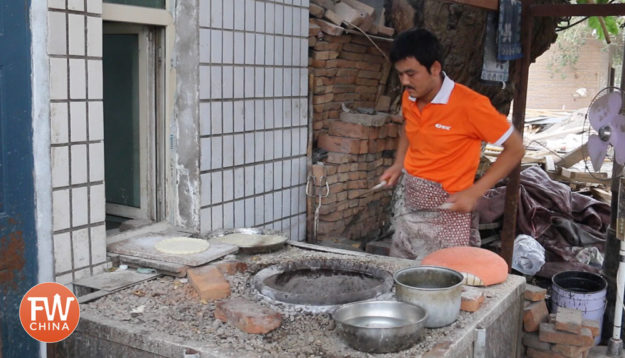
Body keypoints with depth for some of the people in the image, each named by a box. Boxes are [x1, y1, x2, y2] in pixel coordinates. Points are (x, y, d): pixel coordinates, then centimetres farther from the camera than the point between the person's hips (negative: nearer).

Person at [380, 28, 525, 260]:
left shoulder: (469, 105, -18)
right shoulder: (409, 98, 1)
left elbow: (515, 149, -11)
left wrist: (474, 192, -17)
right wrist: (398, 165, 8)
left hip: (445, 214, -6)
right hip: (409, 212, 7)